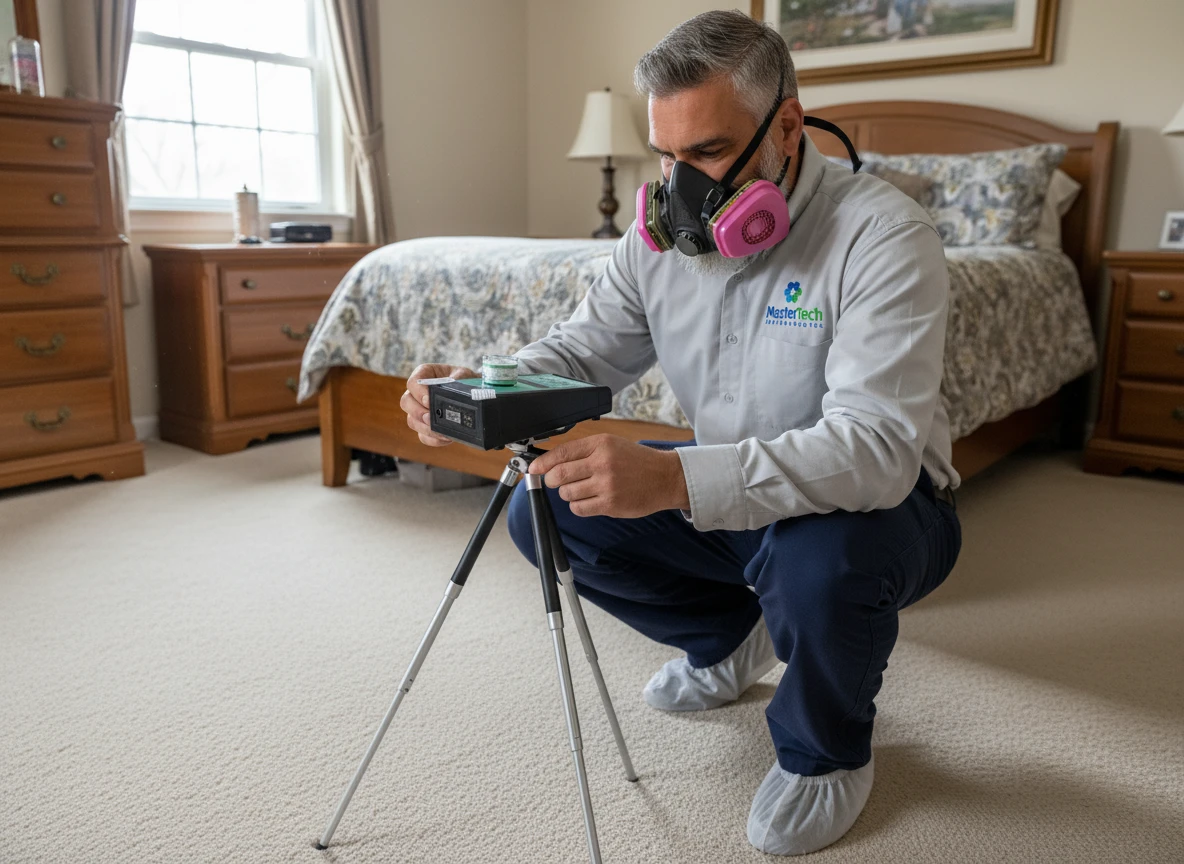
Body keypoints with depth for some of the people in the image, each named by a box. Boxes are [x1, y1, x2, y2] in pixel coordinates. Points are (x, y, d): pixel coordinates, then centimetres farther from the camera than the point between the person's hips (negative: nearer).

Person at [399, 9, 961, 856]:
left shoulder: (883, 234, -25)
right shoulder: (665, 233, -5)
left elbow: (876, 448, -36)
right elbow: (581, 350, 1)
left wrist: (676, 480, -49)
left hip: (877, 499, -5)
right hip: (723, 495, 6)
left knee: (821, 561, -40)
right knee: (541, 512, -8)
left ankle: (829, 754, -3)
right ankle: (727, 635, 17)